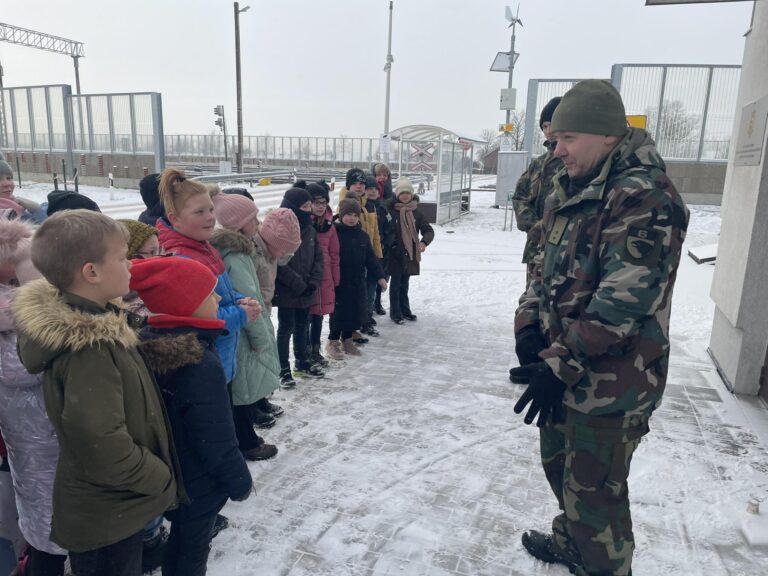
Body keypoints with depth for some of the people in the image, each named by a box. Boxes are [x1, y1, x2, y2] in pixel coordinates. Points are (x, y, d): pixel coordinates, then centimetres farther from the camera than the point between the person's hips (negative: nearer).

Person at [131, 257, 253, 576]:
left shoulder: (150, 344, -6)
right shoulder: (202, 365, -32)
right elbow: (216, 440, -25)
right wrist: (239, 480, -10)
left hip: (170, 477, 8)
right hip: (199, 484, -7)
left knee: (179, 544, 26)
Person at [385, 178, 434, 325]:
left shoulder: (416, 212, 3)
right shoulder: (391, 211, -9)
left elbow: (428, 230, 1)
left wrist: (424, 242, -17)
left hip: (411, 254, 4)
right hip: (395, 254, -4)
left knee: (404, 284, 18)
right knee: (395, 284, 5)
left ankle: (405, 310, 30)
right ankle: (395, 313, 15)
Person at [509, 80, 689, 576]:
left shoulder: (644, 197, -20)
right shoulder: (573, 190, 8)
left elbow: (622, 300, -26)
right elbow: (547, 264, 11)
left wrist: (560, 365, -24)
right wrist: (530, 325, -4)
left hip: (609, 381, -9)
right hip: (565, 368, 9)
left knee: (593, 490, 5)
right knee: (560, 462, 26)